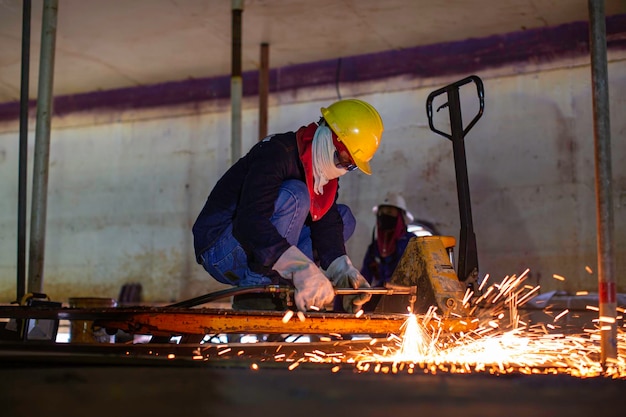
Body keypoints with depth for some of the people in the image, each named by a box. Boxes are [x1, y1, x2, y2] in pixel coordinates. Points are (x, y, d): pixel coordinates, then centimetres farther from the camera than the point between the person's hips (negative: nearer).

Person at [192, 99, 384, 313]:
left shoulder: (323, 169, 5)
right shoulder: (277, 154, -23)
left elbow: (326, 223, -3)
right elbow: (249, 222, -37)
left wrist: (342, 270, -22)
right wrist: (302, 268, -47)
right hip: (218, 249, -9)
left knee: (343, 217, 4)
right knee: (294, 196, -30)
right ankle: (255, 294, -25)